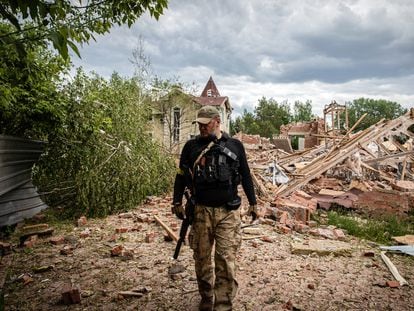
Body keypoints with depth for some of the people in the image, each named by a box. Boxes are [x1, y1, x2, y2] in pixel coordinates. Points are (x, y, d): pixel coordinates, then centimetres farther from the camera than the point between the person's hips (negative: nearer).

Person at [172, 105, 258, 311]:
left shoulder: (234, 146, 2)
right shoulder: (191, 146, 3)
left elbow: (245, 176, 10)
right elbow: (181, 176, 10)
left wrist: (253, 203, 12)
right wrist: (177, 202, 4)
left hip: (228, 212, -1)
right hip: (201, 211, 2)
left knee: (226, 259, -5)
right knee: (201, 257, 11)